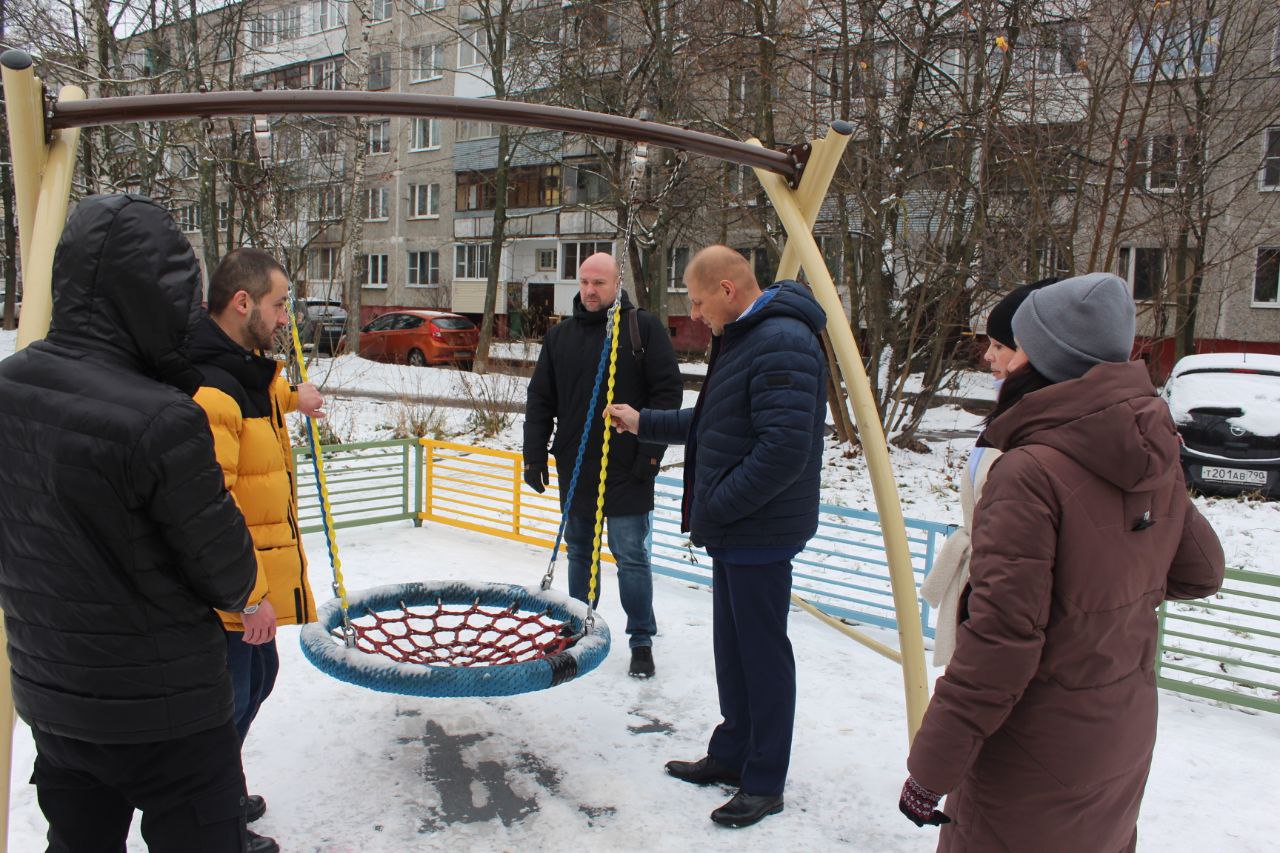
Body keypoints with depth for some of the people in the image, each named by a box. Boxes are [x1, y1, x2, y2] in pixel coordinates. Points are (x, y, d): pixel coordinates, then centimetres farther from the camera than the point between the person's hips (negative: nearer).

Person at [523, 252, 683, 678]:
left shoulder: (644, 327, -3)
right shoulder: (560, 335, 9)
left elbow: (668, 391, -5)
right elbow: (540, 400, 11)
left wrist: (651, 451, -11)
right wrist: (534, 455, 4)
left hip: (627, 470, -4)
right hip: (574, 468, 5)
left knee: (632, 556, 1)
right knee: (579, 552, 15)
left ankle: (641, 641, 15)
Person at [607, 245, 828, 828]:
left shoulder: (782, 343, -20)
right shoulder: (740, 339, 14)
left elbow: (785, 449, -28)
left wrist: (714, 506, -20)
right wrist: (645, 423, 24)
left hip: (761, 532, -10)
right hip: (734, 529, 10)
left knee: (763, 653, 3)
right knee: (731, 649, 19)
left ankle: (764, 784, 19)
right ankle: (731, 756, 35)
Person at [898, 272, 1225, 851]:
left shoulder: (1032, 473, -26)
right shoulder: (1156, 458, -3)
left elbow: (1001, 639, -27)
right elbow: (1200, 573, 11)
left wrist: (930, 768, -20)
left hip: (1038, 757, -7)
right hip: (1125, 738, 8)